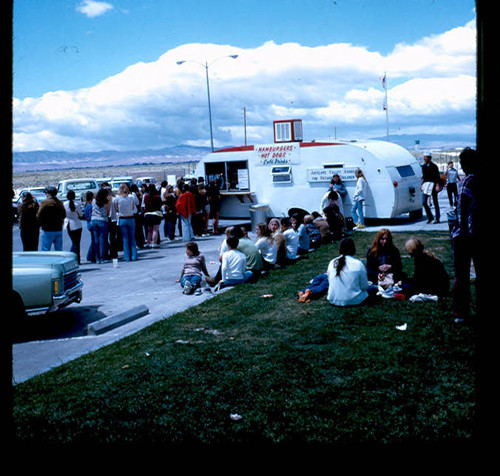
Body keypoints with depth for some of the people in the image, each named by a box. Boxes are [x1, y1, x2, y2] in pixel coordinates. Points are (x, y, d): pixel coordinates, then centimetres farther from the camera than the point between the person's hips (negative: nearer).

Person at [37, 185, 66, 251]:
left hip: (48, 230, -5)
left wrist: (42, 224, 5)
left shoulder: (45, 202, -10)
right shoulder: (60, 203, 8)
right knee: (59, 250, 10)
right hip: (59, 230, 6)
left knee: (45, 250, -1)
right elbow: (64, 215, 14)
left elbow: (39, 216, -12)